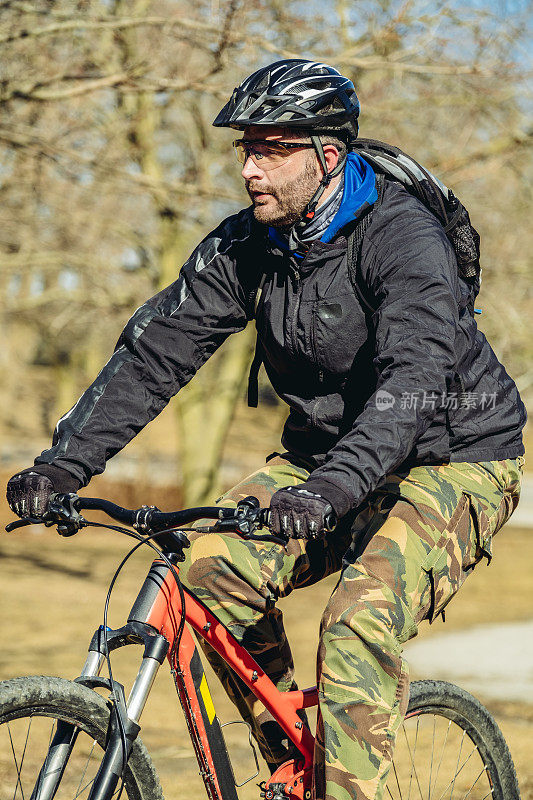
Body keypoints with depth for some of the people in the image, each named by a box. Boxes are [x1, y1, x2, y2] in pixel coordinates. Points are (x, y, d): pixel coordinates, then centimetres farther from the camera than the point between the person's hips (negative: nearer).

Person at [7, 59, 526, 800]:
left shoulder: (403, 238, -24)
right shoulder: (243, 246, -6)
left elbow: (414, 378, -39)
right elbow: (154, 350, -8)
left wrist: (333, 486, -54)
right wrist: (67, 460, -21)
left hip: (453, 460, -6)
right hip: (326, 453, 6)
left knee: (361, 626, -28)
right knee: (213, 567, -16)